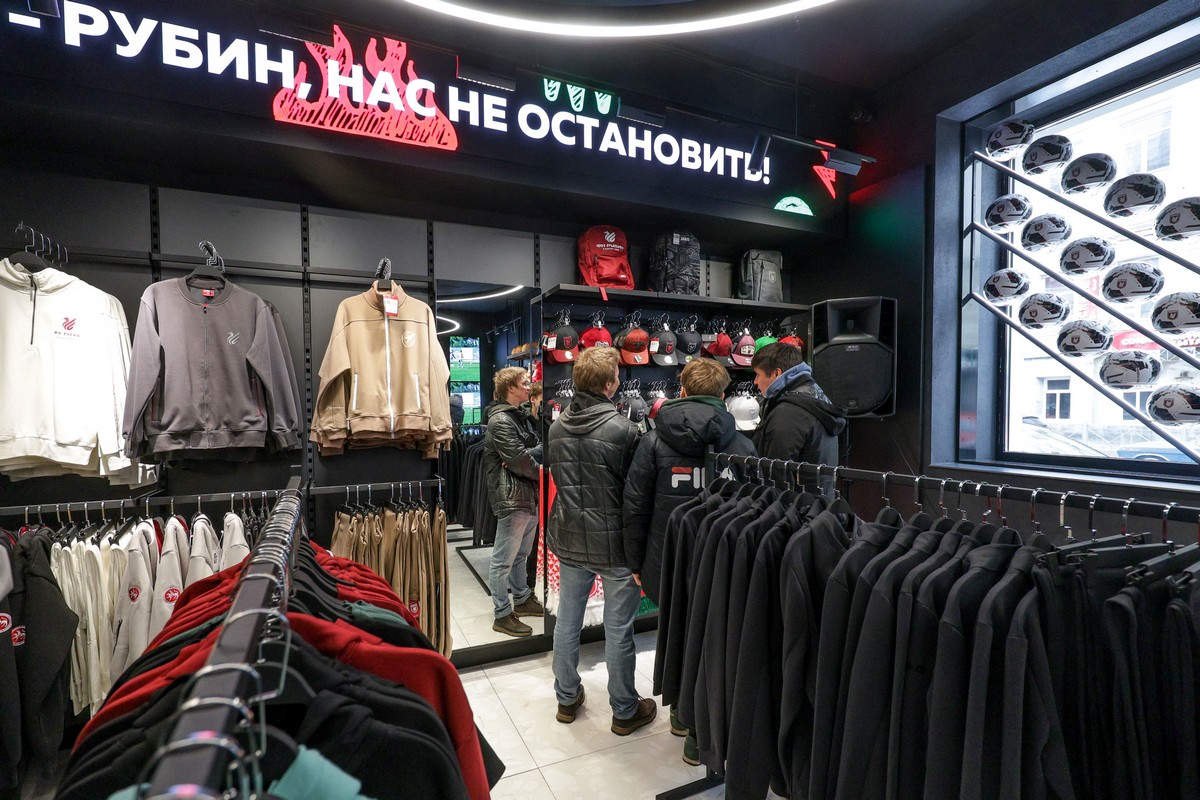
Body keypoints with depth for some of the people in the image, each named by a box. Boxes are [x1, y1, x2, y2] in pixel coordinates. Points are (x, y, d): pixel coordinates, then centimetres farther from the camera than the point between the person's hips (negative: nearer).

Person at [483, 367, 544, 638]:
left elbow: (537, 447, 10)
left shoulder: (521, 417, 15)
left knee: (521, 554, 22)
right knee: (504, 560, 3)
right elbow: (519, 460, -19)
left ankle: (522, 599, 37)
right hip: (512, 497, -10)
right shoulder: (500, 420, -15)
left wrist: (531, 455, -11)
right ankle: (503, 615, 14)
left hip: (529, 496, 10)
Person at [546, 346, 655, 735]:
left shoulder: (557, 426, -1)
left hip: (568, 538, 6)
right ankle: (625, 711, 28)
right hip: (613, 542, -5)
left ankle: (567, 698, 37)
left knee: (567, 619, 19)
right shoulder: (623, 429, -19)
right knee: (618, 629, 10)